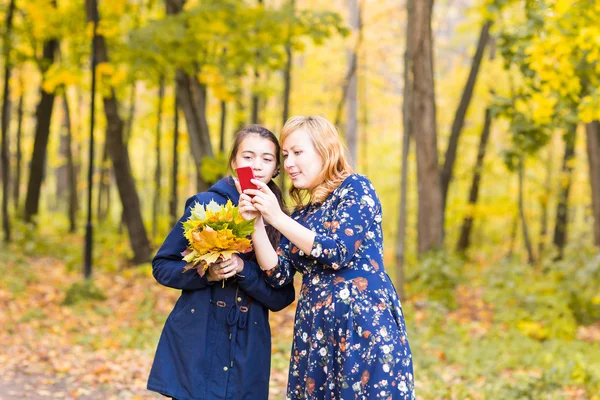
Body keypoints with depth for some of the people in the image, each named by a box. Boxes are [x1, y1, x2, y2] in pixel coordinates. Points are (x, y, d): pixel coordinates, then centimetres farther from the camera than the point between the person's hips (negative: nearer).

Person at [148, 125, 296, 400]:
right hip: (196, 346, -2)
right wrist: (205, 273, -17)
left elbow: (282, 297, 0)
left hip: (248, 353, 2)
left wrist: (243, 269, -16)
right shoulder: (206, 204, -2)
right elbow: (162, 266, 1)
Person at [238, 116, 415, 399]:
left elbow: (338, 252, -15)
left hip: (365, 324, -6)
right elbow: (278, 275, 9)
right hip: (316, 331, 7)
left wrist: (277, 218, -13)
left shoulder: (355, 188, -3)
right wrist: (255, 223, -2)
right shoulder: (301, 213, 16)